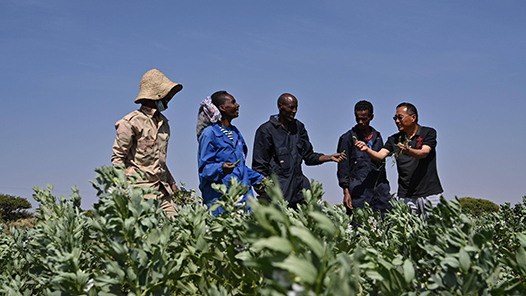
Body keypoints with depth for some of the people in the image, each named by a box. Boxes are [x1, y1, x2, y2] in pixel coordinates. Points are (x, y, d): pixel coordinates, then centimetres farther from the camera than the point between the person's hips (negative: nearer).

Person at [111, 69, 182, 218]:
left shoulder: (163, 122, 17)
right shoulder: (131, 122, -7)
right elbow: (118, 158, -6)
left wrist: (170, 181, 21)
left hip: (161, 188, 7)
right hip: (140, 187, -7)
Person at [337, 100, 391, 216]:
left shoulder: (377, 137, 18)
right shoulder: (347, 138, 4)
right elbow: (343, 167, 1)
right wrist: (346, 191, -8)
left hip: (380, 190, 4)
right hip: (359, 193, -4)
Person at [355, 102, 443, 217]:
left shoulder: (428, 133, 2)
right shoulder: (394, 139, 11)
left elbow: (424, 153, -14)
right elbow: (379, 156, -2)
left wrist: (408, 151, -34)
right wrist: (367, 149, -22)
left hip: (429, 194, -2)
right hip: (406, 196, 2)